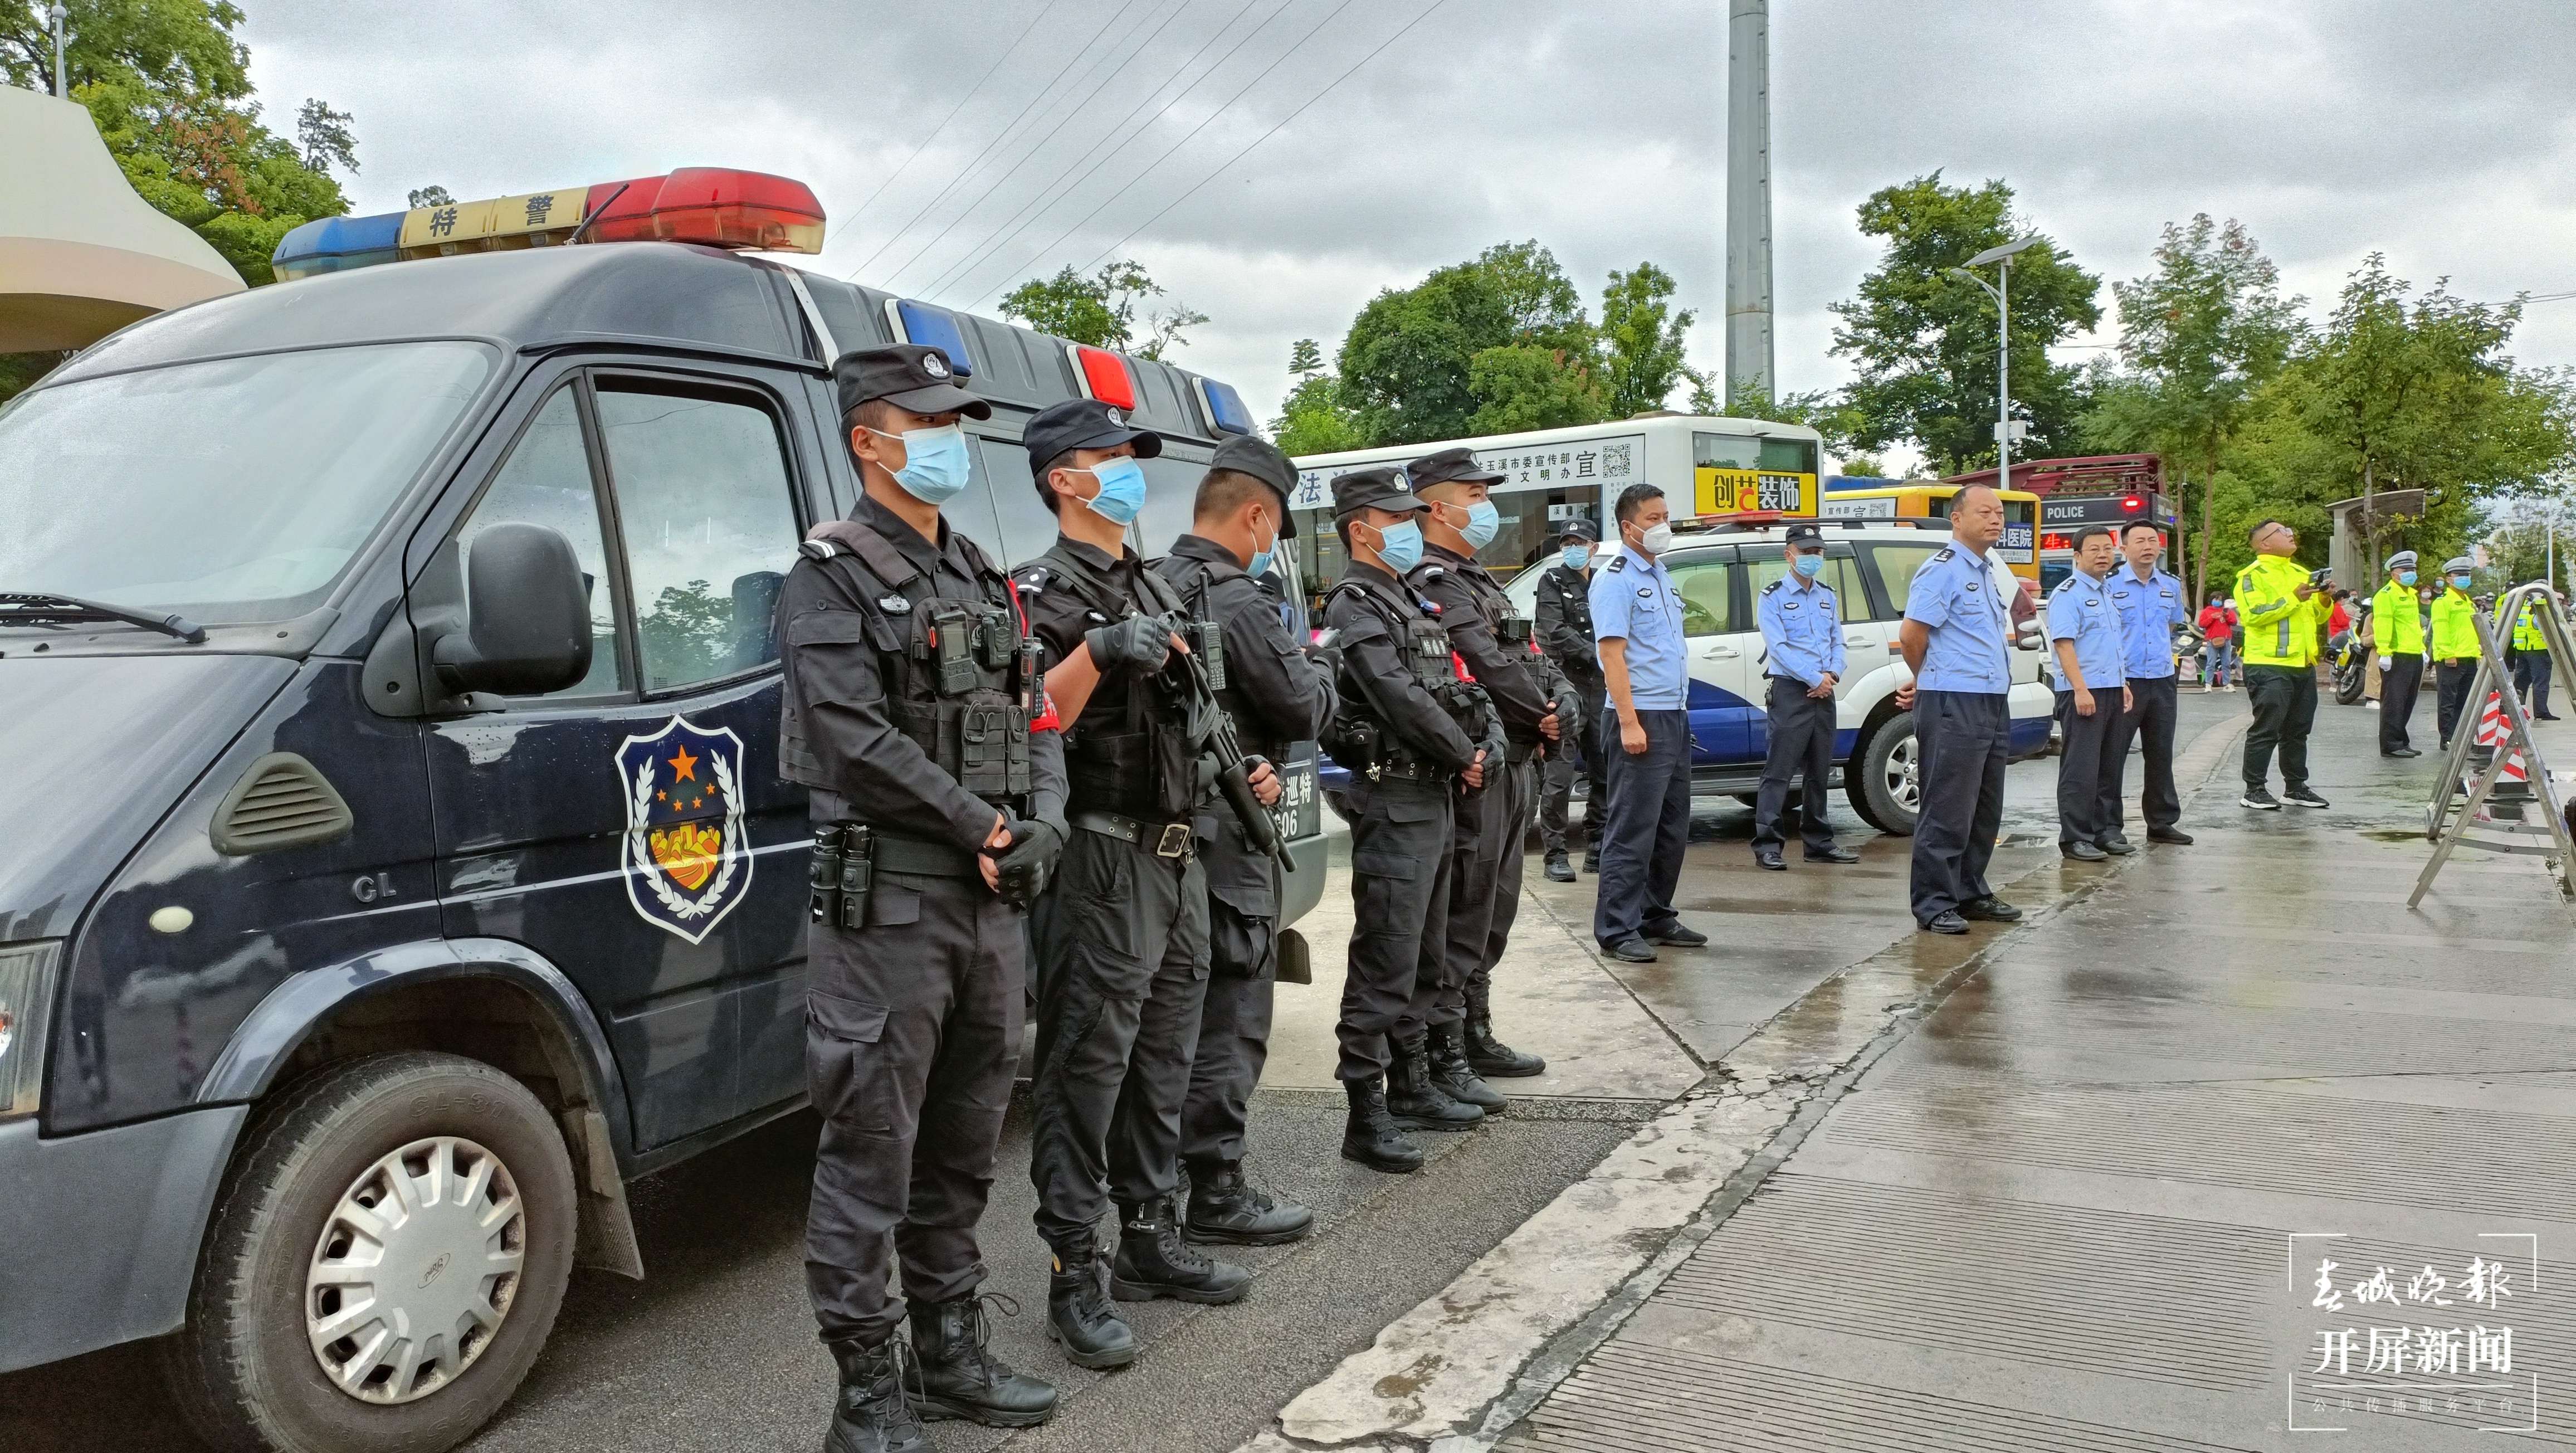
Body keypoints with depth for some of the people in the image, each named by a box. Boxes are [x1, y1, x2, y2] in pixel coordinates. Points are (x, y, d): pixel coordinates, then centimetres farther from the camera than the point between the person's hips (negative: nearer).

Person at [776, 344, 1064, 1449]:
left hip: (994, 902, 8)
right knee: (872, 1155, -1)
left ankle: (950, 1354, 29)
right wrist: (979, 825, -14)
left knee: (964, 1146, 16)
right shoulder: (833, 575, -5)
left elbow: (1034, 718, 15)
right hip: (888, 904, -7)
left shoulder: (981, 578, 18)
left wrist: (1043, 821, -3)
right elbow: (852, 735, -17)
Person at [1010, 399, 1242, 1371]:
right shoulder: (1048, 590, -9)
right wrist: (1096, 651, -33)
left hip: (1177, 854, 9)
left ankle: (1150, 1240, 27)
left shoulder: (1152, 589, 18)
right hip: (1103, 860, -9)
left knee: (1163, 1061, 15)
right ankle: (1074, 1279, 3)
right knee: (1086, 1069, -4)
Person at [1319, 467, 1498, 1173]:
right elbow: (1402, 700, -21)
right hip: (1393, 801, -10)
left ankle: (1411, 1088, 29)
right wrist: (1465, 756, -10)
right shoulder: (1355, 607, -12)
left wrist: (1487, 747, 1)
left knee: (1424, 957, 17)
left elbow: (1456, 690, 18)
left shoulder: (1410, 602, 19)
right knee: (1385, 963, -9)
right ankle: (1366, 1118, -5)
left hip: (1435, 797, 10)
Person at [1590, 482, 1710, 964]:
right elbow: (1612, 653, -17)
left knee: (1672, 828, 13)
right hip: (1641, 718, -9)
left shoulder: (1662, 577, 17)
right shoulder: (1616, 580, -10)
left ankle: (1656, 917, 23)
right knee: (1633, 830, -8)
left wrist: (1678, 710, 16)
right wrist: (1628, 722, -23)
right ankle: (1617, 930, -4)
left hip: (1674, 717, 9)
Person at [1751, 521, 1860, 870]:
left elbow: (1837, 641, 17)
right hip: (1790, 689, -7)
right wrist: (1815, 678, -15)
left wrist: (1833, 674, -3)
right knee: (1779, 770, -10)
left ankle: (1819, 843, 19)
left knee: (1819, 772, 12)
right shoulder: (1773, 596, -3)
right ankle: (1767, 845, -10)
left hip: (1823, 694, 7)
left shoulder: (1827, 596, 18)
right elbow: (1778, 646, -11)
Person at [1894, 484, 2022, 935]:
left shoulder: (1988, 572, 19)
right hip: (1954, 706, -9)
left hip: (1992, 704, 9)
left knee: (1985, 811, 15)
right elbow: (1911, 635, -16)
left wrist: (1926, 685, 17)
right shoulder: (1942, 569, -10)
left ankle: (1971, 893, 25)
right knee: (1948, 811, -6)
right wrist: (1926, 682, 2)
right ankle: (1934, 904, -1)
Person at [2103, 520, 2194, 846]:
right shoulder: (2110, 584, -7)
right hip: (2124, 682, -5)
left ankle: (2162, 822, 23)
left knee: (2161, 756, 13)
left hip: (2163, 681, 6)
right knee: (2112, 756, -5)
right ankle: (2109, 826, 1)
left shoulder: (2171, 586, 10)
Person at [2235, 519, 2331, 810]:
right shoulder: (2254, 575, -6)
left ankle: (2295, 788, 21)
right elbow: (2252, 614, -20)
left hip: (2304, 666, 8)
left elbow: (2317, 616, 24)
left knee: (2297, 731, 13)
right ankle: (2254, 791, -1)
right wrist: (2294, 598, -21)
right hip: (2269, 666, -8)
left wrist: (2324, 600, 2)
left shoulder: (2301, 573, 19)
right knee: (2266, 730, -6)